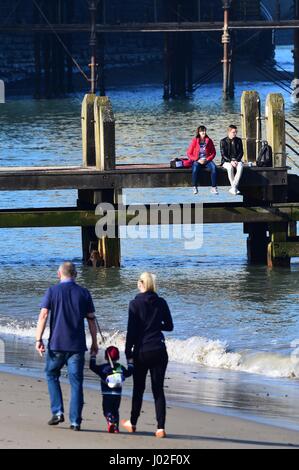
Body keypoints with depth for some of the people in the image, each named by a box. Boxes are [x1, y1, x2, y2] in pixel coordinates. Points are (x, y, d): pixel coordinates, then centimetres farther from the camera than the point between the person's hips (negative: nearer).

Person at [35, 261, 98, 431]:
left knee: (52, 375, 19)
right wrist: (95, 343, 12)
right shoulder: (84, 293, 3)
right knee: (76, 382, 3)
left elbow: (43, 315, -8)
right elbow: (91, 319, 4)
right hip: (77, 345, 1)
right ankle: (75, 421, 0)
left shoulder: (52, 291, -1)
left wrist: (39, 339, -6)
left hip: (57, 344, -1)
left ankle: (58, 412, 7)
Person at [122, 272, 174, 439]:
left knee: (138, 389, 13)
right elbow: (169, 326, 8)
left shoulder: (136, 304, -8)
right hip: (159, 350, 2)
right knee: (158, 389, 3)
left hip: (142, 351, -2)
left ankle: (133, 423, 24)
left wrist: (129, 353, -3)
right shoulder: (161, 303, 1)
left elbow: (131, 331, -9)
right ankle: (161, 428, -5)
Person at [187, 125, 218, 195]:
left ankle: (214, 188, -27)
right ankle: (195, 187, -19)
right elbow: (189, 153, 1)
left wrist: (207, 159, -8)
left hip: (207, 160, 2)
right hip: (197, 161, -2)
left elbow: (213, 153, 8)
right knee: (195, 169, -36)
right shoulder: (194, 141, 0)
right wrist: (197, 160, -10)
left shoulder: (209, 141, 5)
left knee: (214, 168, -30)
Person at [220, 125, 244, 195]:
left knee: (240, 167, -34)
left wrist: (236, 160, -12)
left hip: (237, 160, 2)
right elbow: (223, 154, -6)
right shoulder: (223, 141, 0)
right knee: (230, 168, -38)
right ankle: (235, 188, -29)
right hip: (226, 161, -2)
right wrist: (230, 161, -20)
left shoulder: (239, 141, 10)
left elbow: (241, 152, 7)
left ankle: (233, 188, -36)